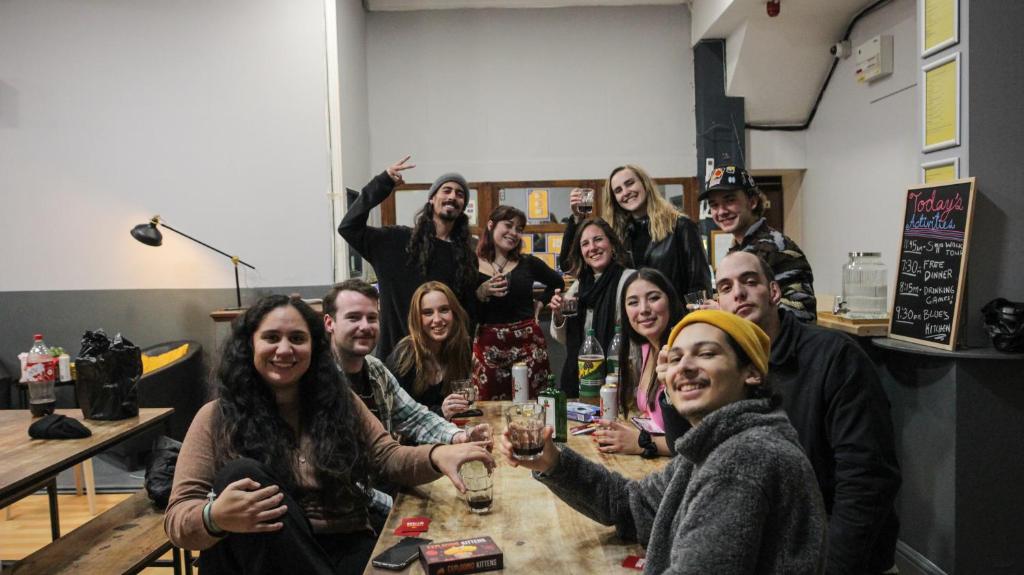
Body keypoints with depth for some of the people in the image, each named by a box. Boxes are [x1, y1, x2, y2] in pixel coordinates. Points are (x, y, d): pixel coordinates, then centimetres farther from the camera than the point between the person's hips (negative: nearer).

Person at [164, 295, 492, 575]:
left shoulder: (339, 402, 10)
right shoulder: (217, 417, 2)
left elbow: (387, 457, 6)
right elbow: (178, 516, -4)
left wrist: (435, 456, -18)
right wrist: (215, 517, -30)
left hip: (345, 547, 0)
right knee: (241, 474, -29)